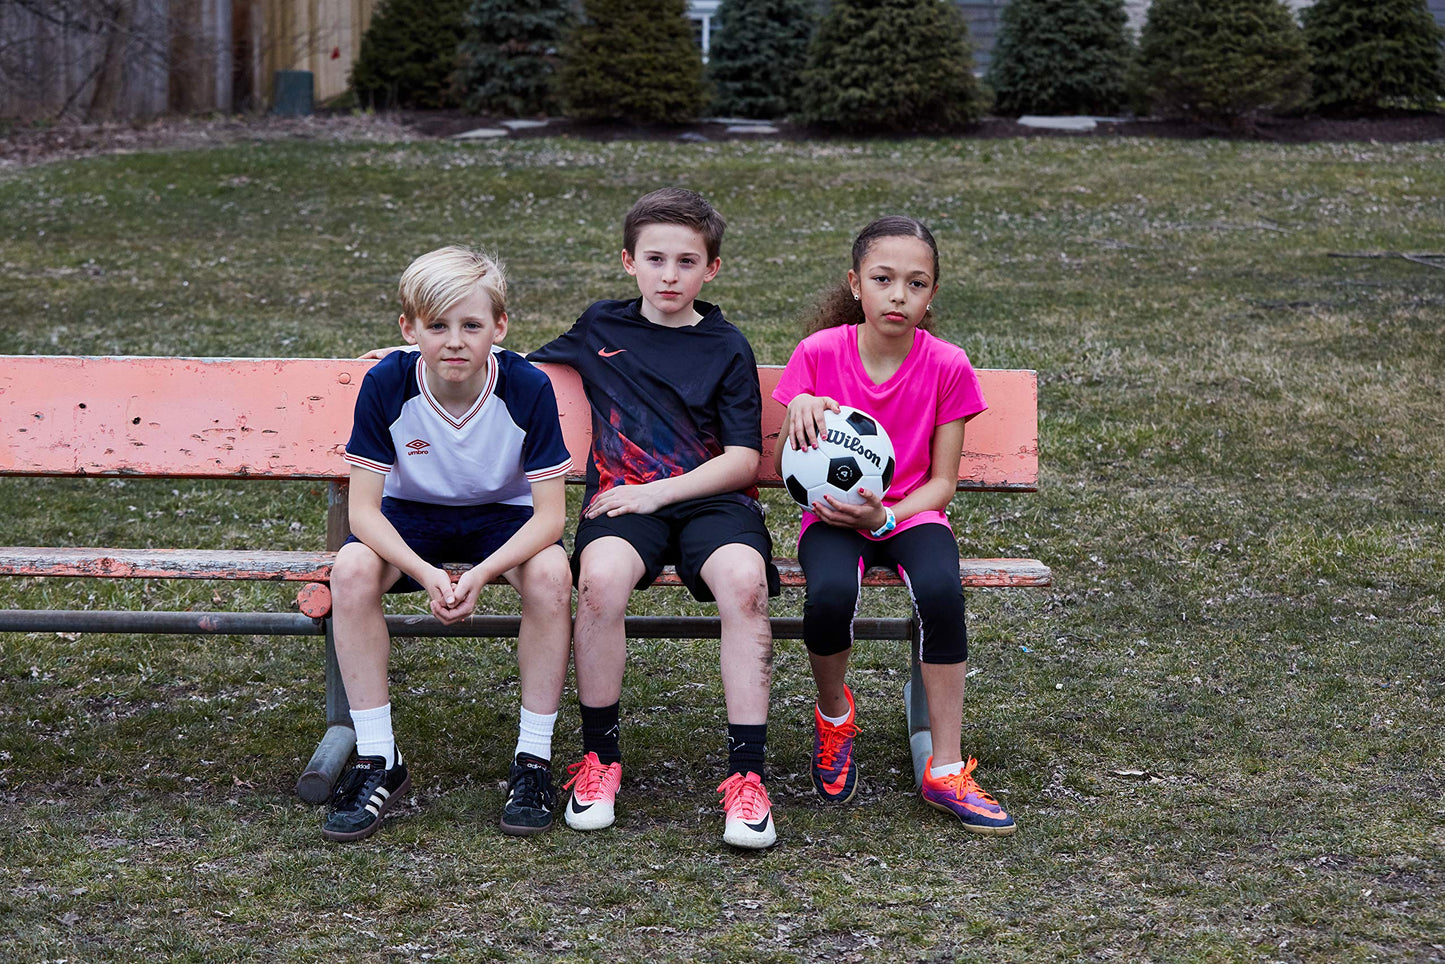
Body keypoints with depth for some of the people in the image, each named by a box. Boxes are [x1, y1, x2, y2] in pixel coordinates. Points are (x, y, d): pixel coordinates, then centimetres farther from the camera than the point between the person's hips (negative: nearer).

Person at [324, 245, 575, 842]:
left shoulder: (526, 388, -23)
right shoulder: (386, 385, -21)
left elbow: (549, 514, -22)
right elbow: (363, 509, -20)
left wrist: (480, 574, -37)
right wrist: (424, 574, -37)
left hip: (502, 516, -1)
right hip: (410, 515, 1)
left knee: (550, 572, -34)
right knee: (352, 569, -31)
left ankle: (534, 759, -18)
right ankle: (377, 762, -19)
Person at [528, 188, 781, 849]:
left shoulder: (726, 348, 9)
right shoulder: (601, 328, 17)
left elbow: (744, 459, 2)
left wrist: (659, 491, -10)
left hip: (710, 498, -1)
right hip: (622, 500, 1)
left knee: (744, 581, -35)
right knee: (602, 576, -35)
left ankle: (747, 776, -31)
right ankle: (600, 757, -17)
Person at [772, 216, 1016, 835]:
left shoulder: (947, 367, -6)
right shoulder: (820, 353, -6)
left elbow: (942, 482, 0)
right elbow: (786, 469, 0)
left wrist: (885, 517, -19)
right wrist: (800, 410, -21)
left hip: (909, 513, 0)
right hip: (832, 515, 0)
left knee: (941, 591, -33)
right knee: (830, 594, -34)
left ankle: (945, 770, -19)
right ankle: (834, 713, 1)